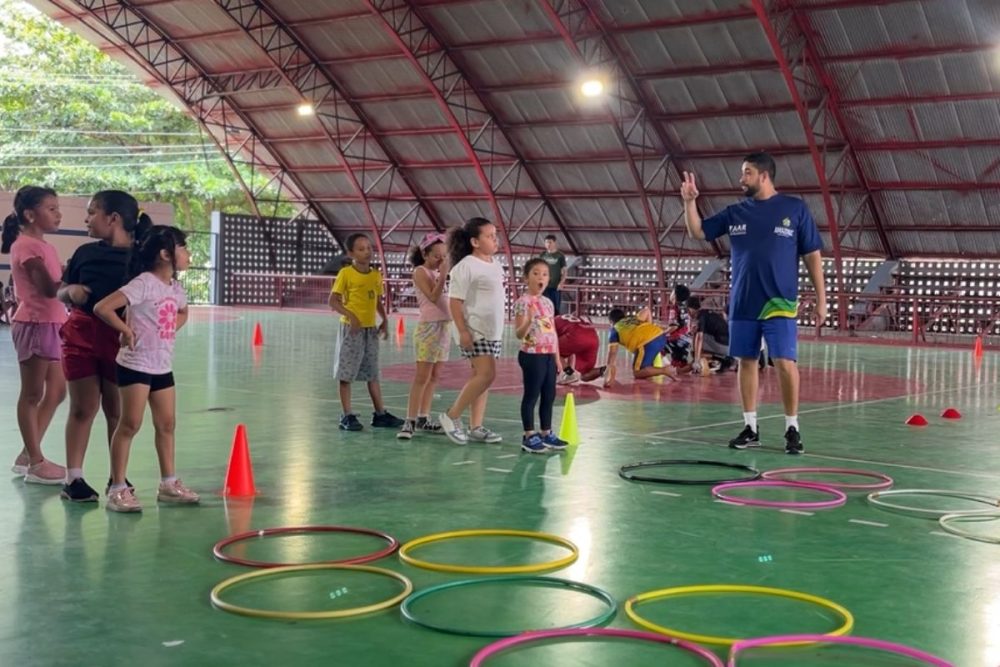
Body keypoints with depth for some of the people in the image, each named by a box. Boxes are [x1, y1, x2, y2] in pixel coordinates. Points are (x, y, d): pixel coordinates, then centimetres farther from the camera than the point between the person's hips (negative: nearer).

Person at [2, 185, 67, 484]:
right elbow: (49, 289, -21)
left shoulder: (44, 246, 15)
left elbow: (57, 287, 9)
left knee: (56, 392, 13)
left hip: (52, 325, 9)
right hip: (34, 325, -9)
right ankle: (35, 462, 7)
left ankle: (28, 455, 21)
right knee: (32, 394, 0)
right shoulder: (26, 245, -13)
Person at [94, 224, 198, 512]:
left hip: (163, 366, 8)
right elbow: (102, 307, -24)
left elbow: (183, 313, 32)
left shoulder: (175, 288, 8)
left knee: (167, 424, 12)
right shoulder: (143, 283, -16)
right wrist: (126, 330, -16)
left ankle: (169, 484, 22)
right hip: (136, 365, -8)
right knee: (130, 424, -5)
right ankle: (118, 489, 2)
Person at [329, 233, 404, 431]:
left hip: (371, 328, 6)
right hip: (351, 328, -6)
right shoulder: (346, 273, -8)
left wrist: (385, 320, 5)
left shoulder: (376, 275, 9)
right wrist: (350, 315, -22)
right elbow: (333, 300, -10)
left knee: (373, 374, 12)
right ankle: (347, 416, 6)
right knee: (346, 374, 0)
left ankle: (380, 414, 18)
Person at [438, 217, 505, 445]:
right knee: (486, 374, -16)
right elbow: (455, 301, -15)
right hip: (475, 331, -8)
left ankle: (476, 427, 13)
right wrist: (463, 331, -20)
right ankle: (452, 416, -4)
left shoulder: (495, 265, 13)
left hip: (493, 331, 8)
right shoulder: (466, 266, -13)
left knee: (482, 376, 8)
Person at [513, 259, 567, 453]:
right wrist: (528, 321, -37)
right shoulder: (523, 302, -11)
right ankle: (529, 436, 6)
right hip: (532, 355, -8)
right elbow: (519, 333, -17)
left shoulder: (548, 302, 12)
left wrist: (557, 357, 16)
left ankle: (546, 433, 22)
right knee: (531, 395, -1)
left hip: (549, 356, 8)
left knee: (549, 395, 12)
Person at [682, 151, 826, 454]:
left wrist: (821, 298, -2)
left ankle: (792, 429, 2)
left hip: (779, 303, -4)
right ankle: (750, 428, 15)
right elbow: (697, 231, 11)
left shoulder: (795, 209, -1)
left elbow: (812, 256, 1)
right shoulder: (735, 212, 8)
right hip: (742, 303, 4)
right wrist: (690, 202, -6)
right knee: (746, 362, 6)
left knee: (785, 362, -9)